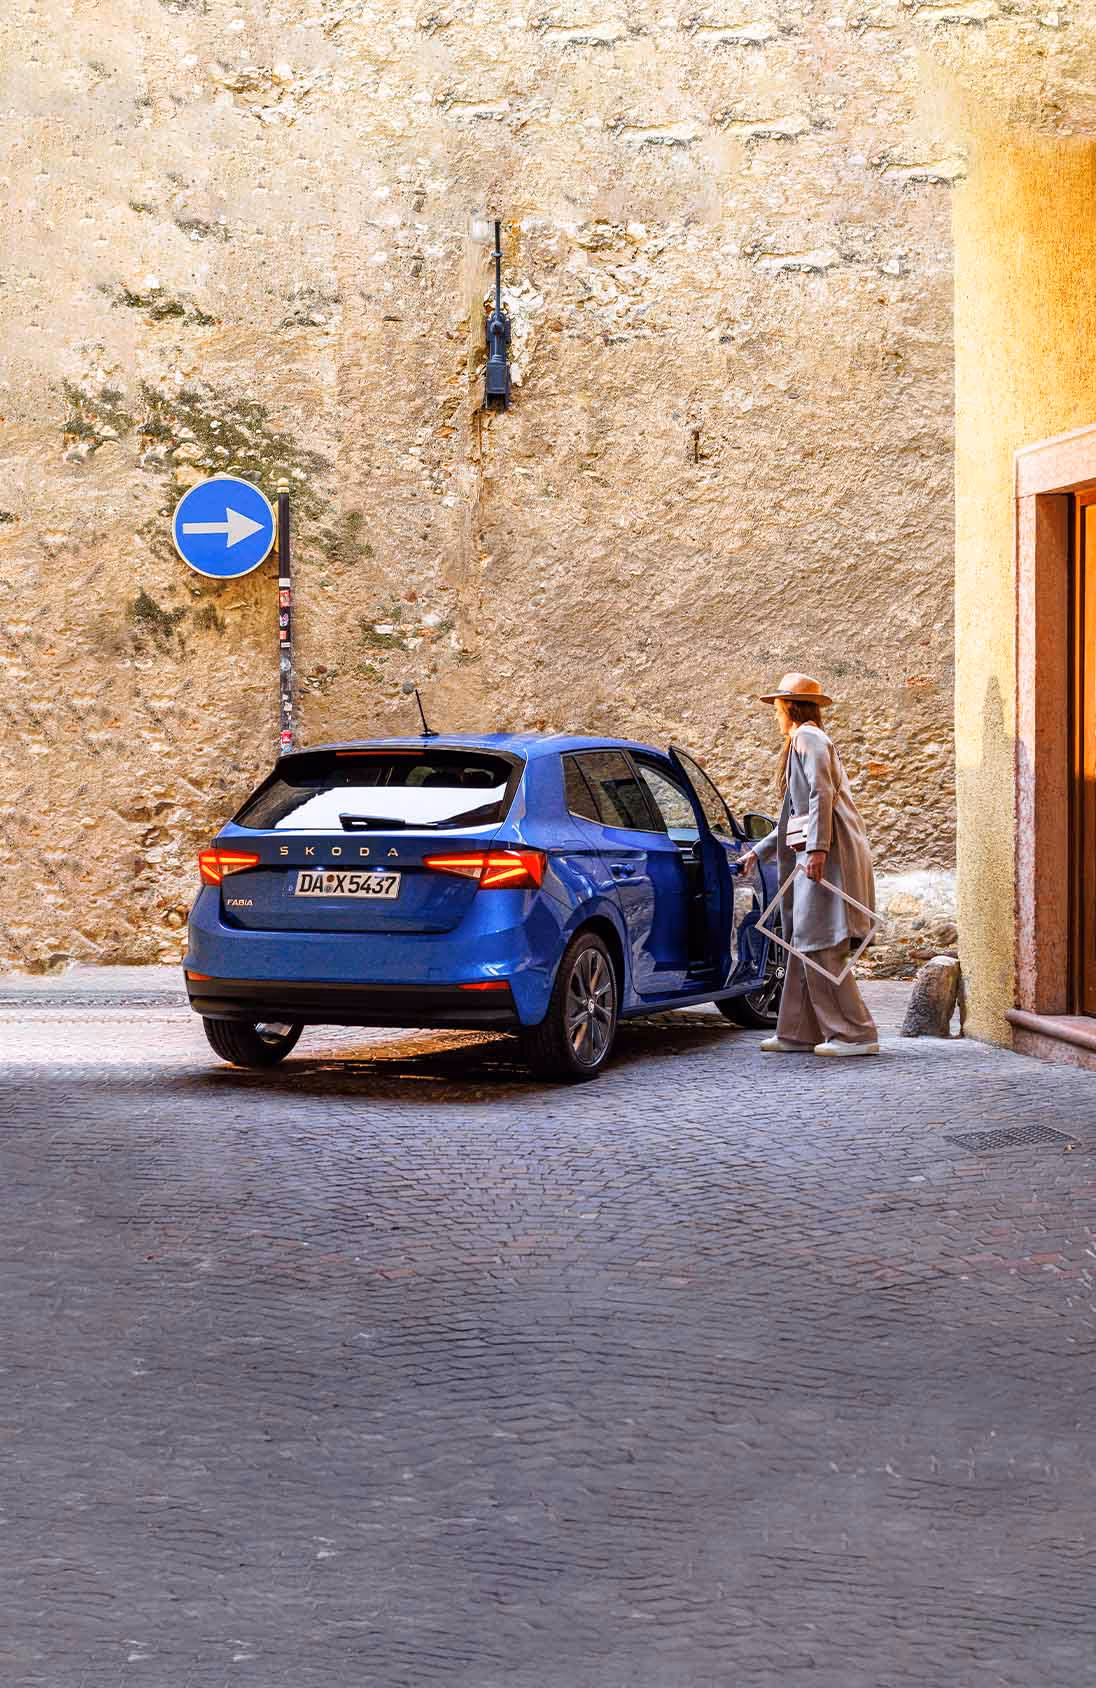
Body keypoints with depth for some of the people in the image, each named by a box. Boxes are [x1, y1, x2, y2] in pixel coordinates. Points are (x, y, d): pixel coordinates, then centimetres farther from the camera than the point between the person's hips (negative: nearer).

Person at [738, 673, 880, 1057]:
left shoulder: (808, 738, -4)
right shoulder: (804, 742, 27)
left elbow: (822, 793, -18)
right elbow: (796, 816, 31)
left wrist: (817, 848, -25)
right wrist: (759, 851, 33)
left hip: (827, 854, -10)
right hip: (815, 854, 10)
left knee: (820, 947, -11)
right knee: (806, 945, 11)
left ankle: (857, 1035, -12)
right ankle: (799, 1033, 14)